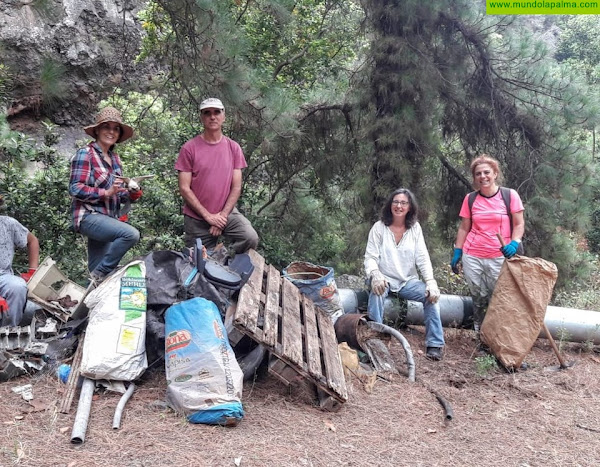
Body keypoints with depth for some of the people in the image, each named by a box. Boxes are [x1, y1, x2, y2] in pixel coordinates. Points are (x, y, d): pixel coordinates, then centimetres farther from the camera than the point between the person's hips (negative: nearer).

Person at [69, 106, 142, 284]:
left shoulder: (115, 158, 15)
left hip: (108, 218, 8)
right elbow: (75, 188, -14)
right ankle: (99, 274, -15)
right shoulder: (85, 154, -7)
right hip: (89, 216, -8)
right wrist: (106, 192, -23)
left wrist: (131, 194, 0)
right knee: (131, 234, -29)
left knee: (98, 274, 8)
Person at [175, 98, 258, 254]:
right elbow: (184, 189, -8)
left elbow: (236, 187, 0)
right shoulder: (189, 148, -6)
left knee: (250, 238, -22)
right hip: (196, 218, -1)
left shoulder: (234, 148, 2)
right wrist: (208, 216, -12)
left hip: (226, 212, 1)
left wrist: (222, 216, -10)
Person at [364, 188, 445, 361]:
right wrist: (375, 274, -30)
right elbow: (370, 257, -7)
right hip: (385, 280, -2)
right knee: (377, 291, -36)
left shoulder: (415, 228, 4)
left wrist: (431, 282, -16)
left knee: (431, 295, -23)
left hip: (408, 281, 2)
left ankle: (434, 344, -15)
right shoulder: (379, 227, -3)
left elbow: (422, 258, 0)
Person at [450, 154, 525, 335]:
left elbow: (519, 224, 2)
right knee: (478, 298, 5)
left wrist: (514, 244, -15)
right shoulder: (470, 199, 6)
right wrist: (457, 252, 8)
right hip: (472, 257, 2)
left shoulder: (510, 195, -1)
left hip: (499, 257, -2)